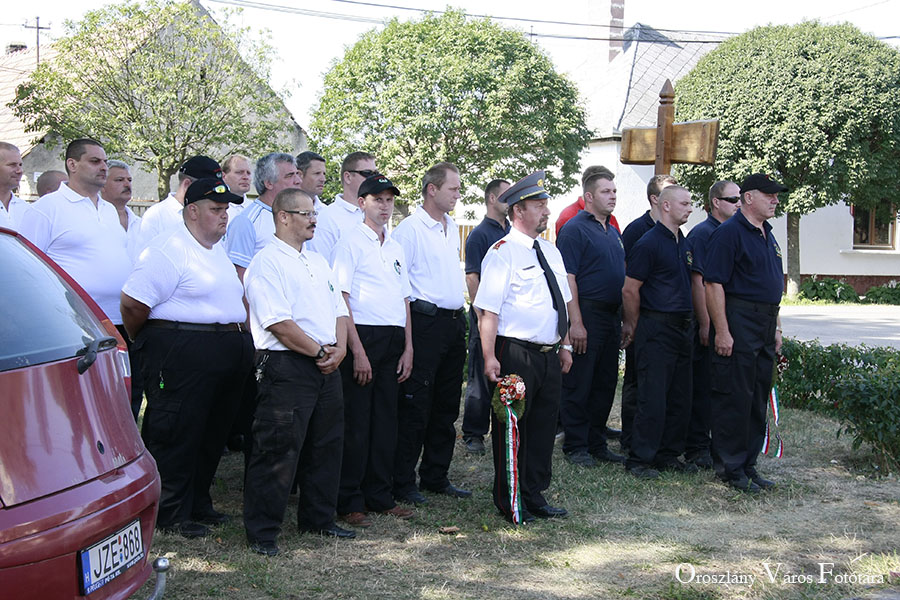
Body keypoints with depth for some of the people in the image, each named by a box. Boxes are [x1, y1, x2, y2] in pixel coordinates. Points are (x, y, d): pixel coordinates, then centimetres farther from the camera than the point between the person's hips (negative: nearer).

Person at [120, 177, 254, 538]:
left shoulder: (219, 250, 18)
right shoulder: (170, 250, -13)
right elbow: (133, 301, -18)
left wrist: (242, 342, 19)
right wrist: (146, 343, -4)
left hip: (228, 355, 10)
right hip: (182, 355, -9)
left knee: (212, 433, 15)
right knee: (176, 434, -2)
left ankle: (197, 504, 27)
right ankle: (170, 514, 6)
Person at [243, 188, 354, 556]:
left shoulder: (318, 263, 19)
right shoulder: (266, 263, -9)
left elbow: (338, 310, 18)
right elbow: (278, 322, -17)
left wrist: (339, 348, -1)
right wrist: (319, 351, -12)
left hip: (326, 367, 9)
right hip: (286, 366, -9)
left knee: (326, 446, 15)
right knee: (278, 450, -6)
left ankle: (318, 519, 29)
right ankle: (262, 532, 3)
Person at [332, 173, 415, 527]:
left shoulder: (396, 248, 17)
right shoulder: (351, 243, -4)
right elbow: (341, 298, -11)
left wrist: (408, 348, 11)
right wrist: (358, 351, -16)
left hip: (394, 340, 7)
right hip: (362, 337, -6)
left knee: (386, 421, 10)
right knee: (356, 423, -3)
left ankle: (379, 496, 19)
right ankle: (349, 502, 6)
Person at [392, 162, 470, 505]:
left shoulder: (452, 228, 15)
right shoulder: (410, 229, -10)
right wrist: (407, 332, -16)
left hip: (454, 321, 8)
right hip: (425, 321, -8)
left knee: (447, 406, 13)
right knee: (415, 406, -4)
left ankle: (436, 477, 24)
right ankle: (403, 483, 5)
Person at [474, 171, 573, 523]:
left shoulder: (550, 251, 14)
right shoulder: (503, 252, -11)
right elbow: (489, 310, -16)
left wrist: (565, 345, 19)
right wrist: (489, 358, -22)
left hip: (549, 355, 8)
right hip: (516, 355, -8)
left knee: (544, 426, 14)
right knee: (511, 429, 3)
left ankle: (534, 496, 28)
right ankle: (509, 503, 15)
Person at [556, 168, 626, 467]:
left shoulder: (613, 231, 17)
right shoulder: (575, 229, -9)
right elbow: (567, 277, -16)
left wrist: (624, 318, 16)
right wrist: (576, 322, -21)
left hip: (612, 316, 8)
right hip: (587, 315, -8)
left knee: (605, 384, 12)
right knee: (579, 385, -1)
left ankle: (597, 443, 22)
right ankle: (575, 446, 8)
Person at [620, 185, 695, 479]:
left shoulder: (685, 244, 14)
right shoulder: (649, 243, -11)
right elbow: (629, 289, -10)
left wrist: (695, 323, 19)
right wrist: (634, 326, -1)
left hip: (683, 328, 8)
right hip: (656, 329, -8)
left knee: (680, 397, 10)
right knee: (653, 398, -6)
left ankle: (668, 455, 20)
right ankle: (639, 459, 3)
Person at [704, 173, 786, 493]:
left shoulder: (768, 235, 18)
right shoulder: (729, 232, -10)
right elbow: (713, 284, -16)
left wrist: (776, 327, 21)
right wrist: (722, 331, -20)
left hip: (765, 325, 9)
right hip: (738, 323, -9)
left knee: (758, 398, 11)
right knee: (734, 397, -4)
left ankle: (747, 464, 20)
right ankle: (730, 468, 4)